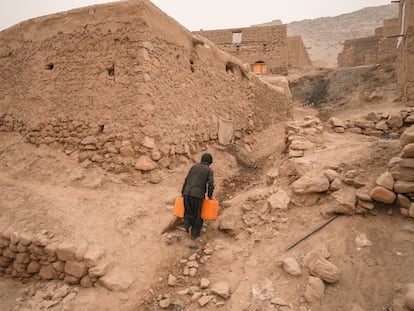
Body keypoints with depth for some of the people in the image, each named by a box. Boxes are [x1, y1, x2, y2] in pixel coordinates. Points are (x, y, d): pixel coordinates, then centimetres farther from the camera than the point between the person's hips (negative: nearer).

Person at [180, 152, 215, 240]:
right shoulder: (209, 170, 3)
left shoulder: (194, 166, 16)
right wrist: (210, 196, 7)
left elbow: (186, 180, 13)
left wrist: (183, 193, 17)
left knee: (189, 211, 25)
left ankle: (186, 225, 5)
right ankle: (195, 233, 20)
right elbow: (211, 185, -7)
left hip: (187, 193, 4)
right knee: (198, 214, 14)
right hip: (198, 195, -4)